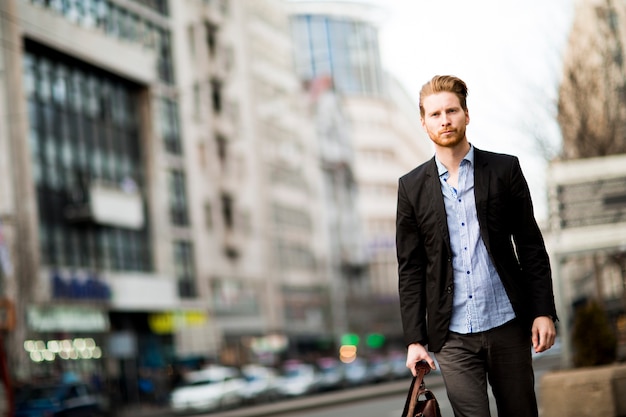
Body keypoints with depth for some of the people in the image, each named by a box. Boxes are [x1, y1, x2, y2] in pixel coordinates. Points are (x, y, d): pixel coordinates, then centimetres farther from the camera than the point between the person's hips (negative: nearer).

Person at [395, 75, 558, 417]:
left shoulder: (504, 170, 3)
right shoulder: (412, 187, 5)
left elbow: (531, 246, 3)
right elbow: (410, 268, 5)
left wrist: (543, 311, -4)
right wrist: (414, 340, 0)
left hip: (507, 325, 0)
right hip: (452, 334, 0)